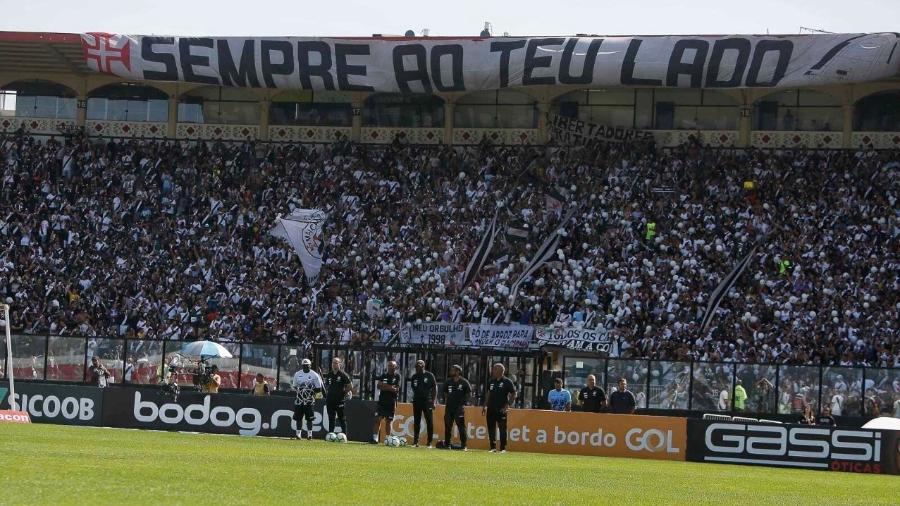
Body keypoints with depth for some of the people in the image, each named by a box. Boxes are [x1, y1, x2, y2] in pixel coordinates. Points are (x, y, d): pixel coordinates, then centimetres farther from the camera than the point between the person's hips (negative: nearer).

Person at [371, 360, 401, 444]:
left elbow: (396, 389, -10)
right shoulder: (383, 376, 9)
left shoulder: (397, 377, 1)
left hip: (391, 402, -2)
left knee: (388, 421, 3)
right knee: (378, 419, -7)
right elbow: (378, 386, -1)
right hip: (382, 400, 2)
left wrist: (384, 385, -8)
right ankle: (375, 438, -9)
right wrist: (390, 387, -11)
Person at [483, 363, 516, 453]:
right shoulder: (491, 381, 13)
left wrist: (507, 406, -14)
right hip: (491, 409, 6)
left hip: (501, 410, -6)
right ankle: (493, 447, 14)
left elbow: (513, 395, -5)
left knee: (502, 429, -5)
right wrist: (485, 406, 14)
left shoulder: (507, 382, -4)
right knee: (491, 429, 6)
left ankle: (503, 448, 0)